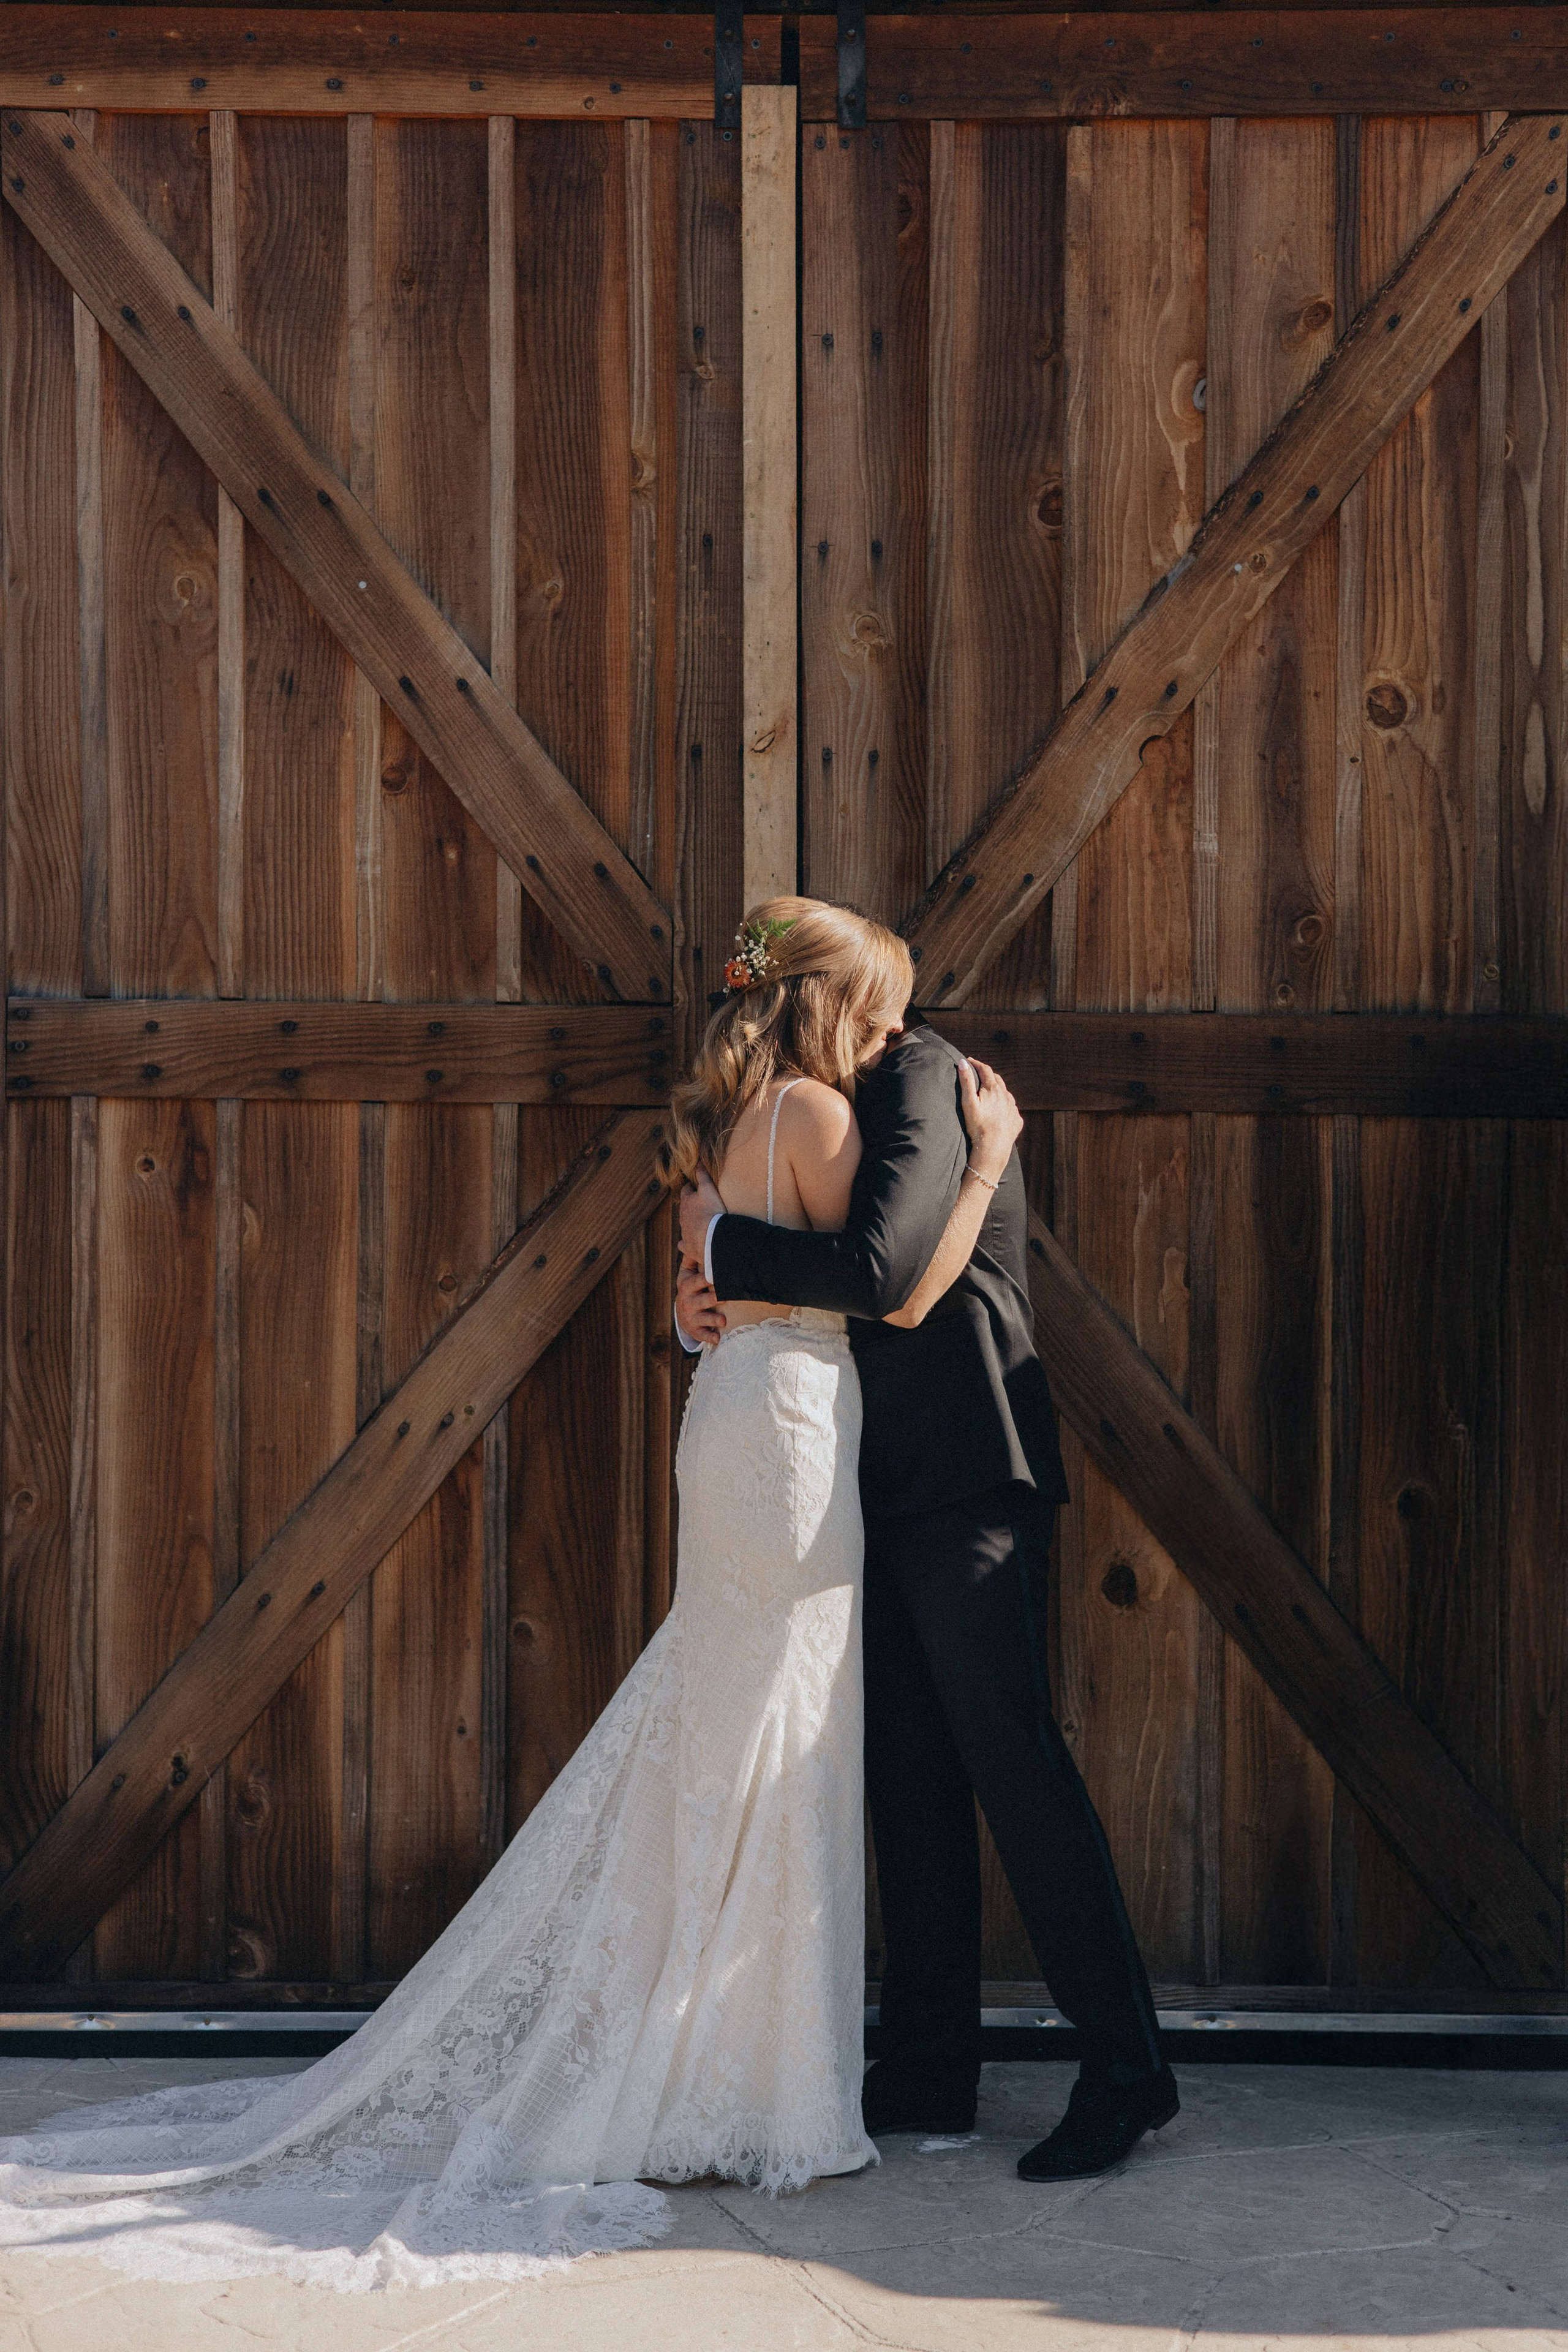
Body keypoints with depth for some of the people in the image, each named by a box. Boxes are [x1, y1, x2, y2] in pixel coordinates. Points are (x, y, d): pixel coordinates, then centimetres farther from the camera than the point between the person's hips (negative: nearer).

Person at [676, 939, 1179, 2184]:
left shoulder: (923, 1079, -10)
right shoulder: (860, 1101, 20)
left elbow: (879, 1268, -24)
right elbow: (827, 1307, 21)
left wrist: (720, 1237, -12)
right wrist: (708, 1305, 1)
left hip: (968, 1486, -10)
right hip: (894, 1491, 10)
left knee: (1017, 1766, -9)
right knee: (911, 1781, 10)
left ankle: (1128, 2069, -3)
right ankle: (930, 2071, 17)